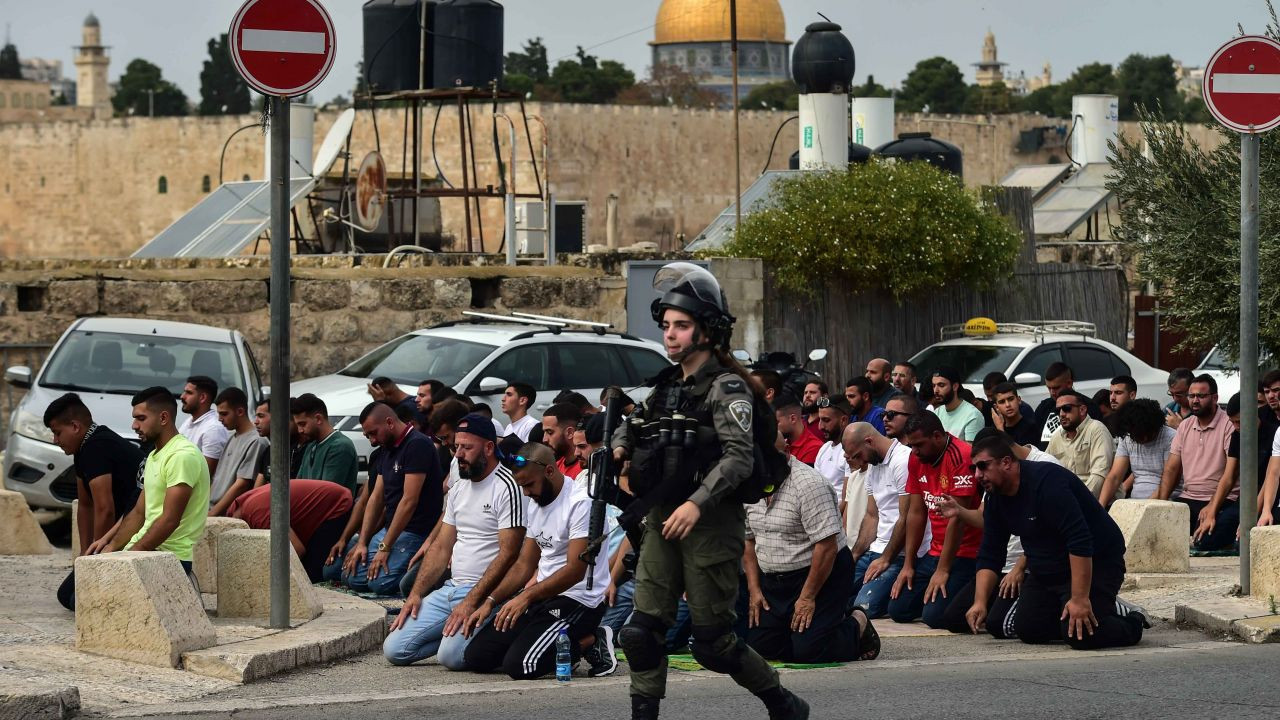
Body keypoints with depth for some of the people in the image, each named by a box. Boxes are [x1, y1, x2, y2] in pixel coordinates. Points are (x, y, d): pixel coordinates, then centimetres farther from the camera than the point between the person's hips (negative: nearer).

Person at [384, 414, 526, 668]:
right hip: (451, 588, 8)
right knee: (395, 650, -5)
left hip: (487, 593, -8)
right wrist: (416, 594, 7)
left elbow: (508, 554, -17)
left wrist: (471, 602, -20)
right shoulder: (458, 490, 16)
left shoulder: (507, 487, -11)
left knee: (451, 655, -29)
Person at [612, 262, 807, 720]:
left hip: (710, 522, -7)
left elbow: (739, 458, -20)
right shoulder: (667, 385, 13)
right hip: (663, 519, 7)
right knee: (642, 632, -2)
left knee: (713, 643, -2)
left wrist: (698, 503, -32)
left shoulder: (726, 387, -10)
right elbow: (636, 424, 30)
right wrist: (620, 448, 7)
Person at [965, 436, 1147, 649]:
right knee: (1026, 630, 1)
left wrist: (1080, 599, -35)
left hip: (1094, 565, -9)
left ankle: (1134, 622, 6)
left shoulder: (1046, 482, -27)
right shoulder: (995, 499, 1)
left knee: (1081, 635, -25)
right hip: (1046, 572, 9)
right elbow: (989, 556, 6)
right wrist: (980, 602, -7)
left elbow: (1080, 542, -32)